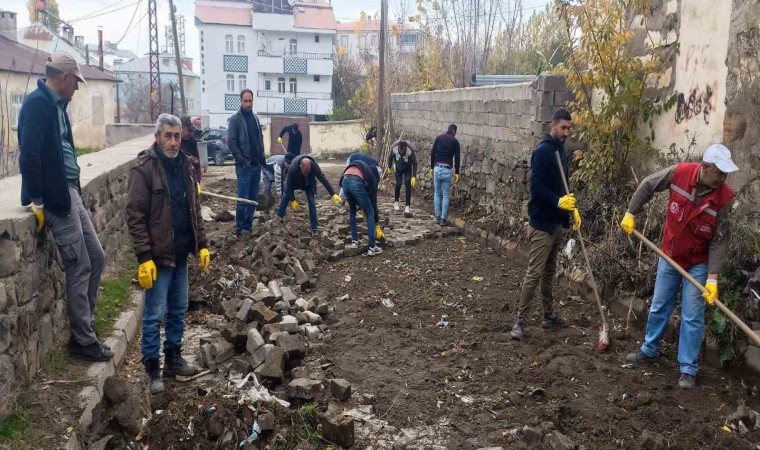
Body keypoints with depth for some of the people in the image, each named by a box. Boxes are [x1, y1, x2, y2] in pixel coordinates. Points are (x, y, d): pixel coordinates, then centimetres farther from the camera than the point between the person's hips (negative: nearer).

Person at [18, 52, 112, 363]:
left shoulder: (56, 104, 14)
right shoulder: (37, 102, -15)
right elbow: (29, 155, -22)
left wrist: (75, 188, 11)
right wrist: (37, 202, -20)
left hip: (70, 193, 9)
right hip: (56, 197, -9)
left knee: (96, 258, 13)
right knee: (79, 268, -3)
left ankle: (84, 328, 24)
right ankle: (83, 342, 9)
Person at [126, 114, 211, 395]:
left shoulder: (185, 165, 7)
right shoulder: (144, 168, -13)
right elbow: (135, 215, -16)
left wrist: (202, 244, 9)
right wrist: (144, 257, -20)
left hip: (181, 254, 7)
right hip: (158, 255, -7)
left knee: (179, 310, 16)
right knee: (155, 315, 2)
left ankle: (173, 359, 31)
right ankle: (152, 369, 15)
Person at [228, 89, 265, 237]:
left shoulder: (255, 118, 14)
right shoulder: (235, 119, -7)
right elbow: (232, 142, -13)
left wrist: (262, 157, 9)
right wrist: (242, 160, -17)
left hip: (257, 165, 6)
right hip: (244, 166, -6)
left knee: (253, 198, 9)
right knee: (243, 198, -6)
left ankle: (248, 226, 18)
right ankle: (240, 228, 3)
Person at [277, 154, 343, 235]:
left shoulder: (314, 166, -40)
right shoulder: (292, 168, -42)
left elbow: (323, 179, -35)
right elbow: (289, 185, -28)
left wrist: (333, 194, -37)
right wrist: (292, 200, -22)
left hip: (309, 183, 0)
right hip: (295, 181, 0)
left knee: (312, 202, -10)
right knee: (286, 197, 1)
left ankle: (315, 227, -6)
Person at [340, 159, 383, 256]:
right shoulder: (373, 177, 27)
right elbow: (373, 201, 27)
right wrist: (376, 224, 35)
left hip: (345, 181, 4)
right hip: (357, 183, -4)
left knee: (352, 211, 30)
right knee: (370, 213, 13)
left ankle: (354, 240, 31)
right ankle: (372, 247, 11)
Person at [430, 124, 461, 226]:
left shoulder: (439, 137, 9)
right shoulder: (455, 141, 2)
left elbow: (432, 153, 6)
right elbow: (457, 158, -1)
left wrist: (431, 168, 13)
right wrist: (457, 173, 4)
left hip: (437, 168, 2)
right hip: (447, 169, -2)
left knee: (437, 193, 11)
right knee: (446, 195, 4)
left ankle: (437, 218, 12)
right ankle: (443, 219, 1)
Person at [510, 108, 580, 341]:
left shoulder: (561, 151, 13)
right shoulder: (543, 151, -15)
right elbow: (536, 188, -21)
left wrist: (572, 207, 8)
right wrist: (559, 201, -28)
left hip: (556, 222, 9)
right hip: (541, 223, -9)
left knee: (549, 272, 16)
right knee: (534, 273, -8)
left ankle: (549, 315, 27)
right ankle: (520, 321, -1)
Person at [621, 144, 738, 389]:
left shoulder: (724, 196, -22)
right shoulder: (679, 173, -20)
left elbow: (720, 240, -18)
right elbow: (648, 185, 0)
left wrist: (712, 278, -21)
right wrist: (630, 214, 1)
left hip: (698, 263, -3)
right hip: (669, 256, 3)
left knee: (692, 318, 0)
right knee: (659, 307, 16)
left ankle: (688, 369, 12)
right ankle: (650, 350, 35)